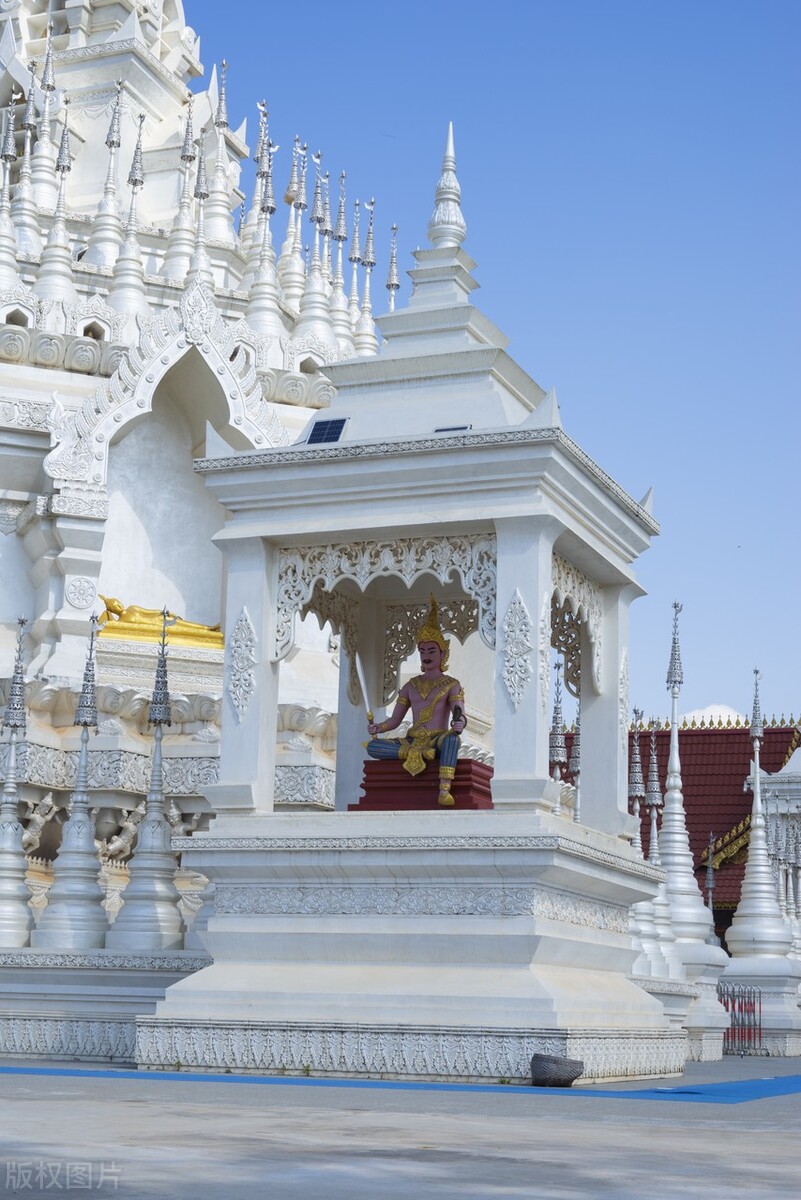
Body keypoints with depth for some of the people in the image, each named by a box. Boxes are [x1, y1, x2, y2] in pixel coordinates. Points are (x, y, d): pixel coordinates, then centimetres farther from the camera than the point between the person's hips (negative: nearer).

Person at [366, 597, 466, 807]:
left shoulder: (452, 685, 6)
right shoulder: (411, 686, 18)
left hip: (438, 740, -4)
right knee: (372, 746, -22)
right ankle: (417, 753, -29)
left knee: (452, 738, -42)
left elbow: (460, 714, -10)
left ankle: (445, 790, -49)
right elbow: (394, 720, 15)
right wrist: (378, 727, -7)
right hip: (412, 740, 4)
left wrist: (460, 723, -35)